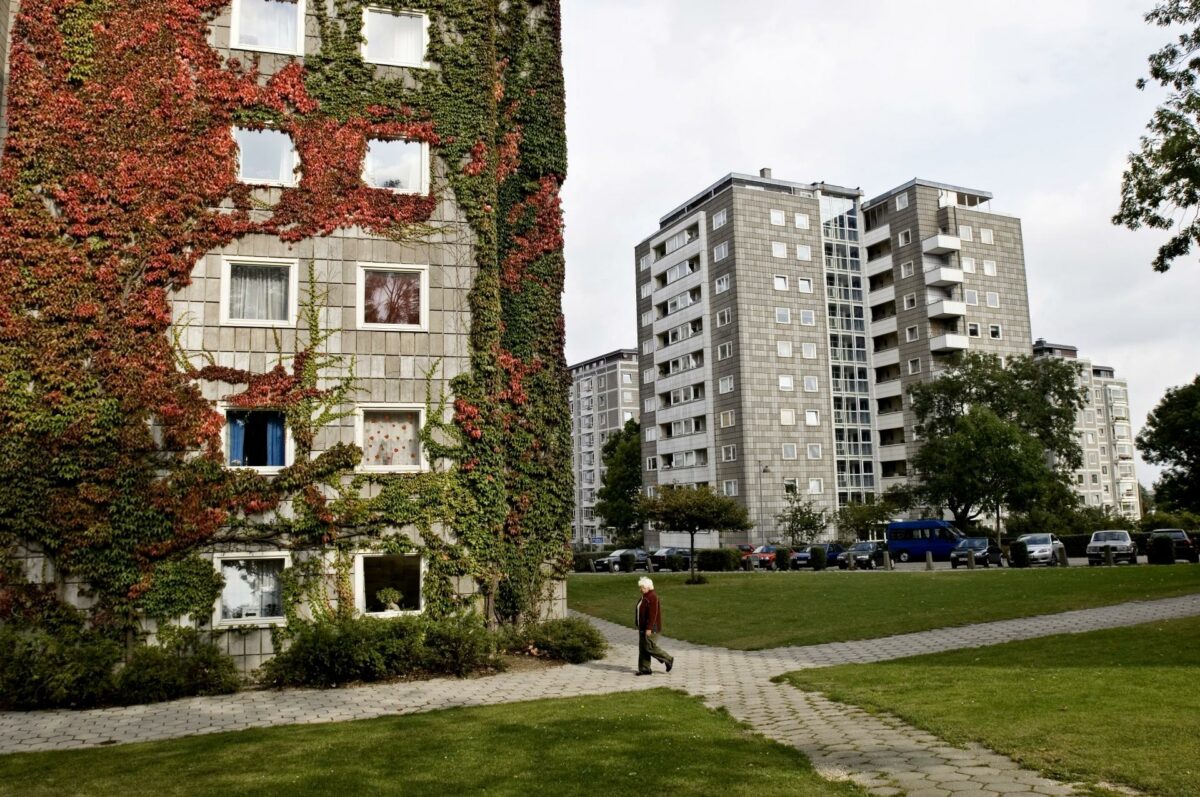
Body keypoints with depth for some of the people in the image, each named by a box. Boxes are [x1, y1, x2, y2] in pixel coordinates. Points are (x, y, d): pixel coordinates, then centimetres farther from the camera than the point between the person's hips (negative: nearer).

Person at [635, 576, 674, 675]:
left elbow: (653, 614, -22)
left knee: (649, 647, -7)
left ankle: (668, 659, 8)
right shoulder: (645, 596, 12)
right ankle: (645, 669, 11)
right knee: (642, 647, 8)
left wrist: (649, 628, -24)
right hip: (643, 627, 10)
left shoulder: (652, 597, -18)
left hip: (650, 627, -10)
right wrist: (641, 626, 20)